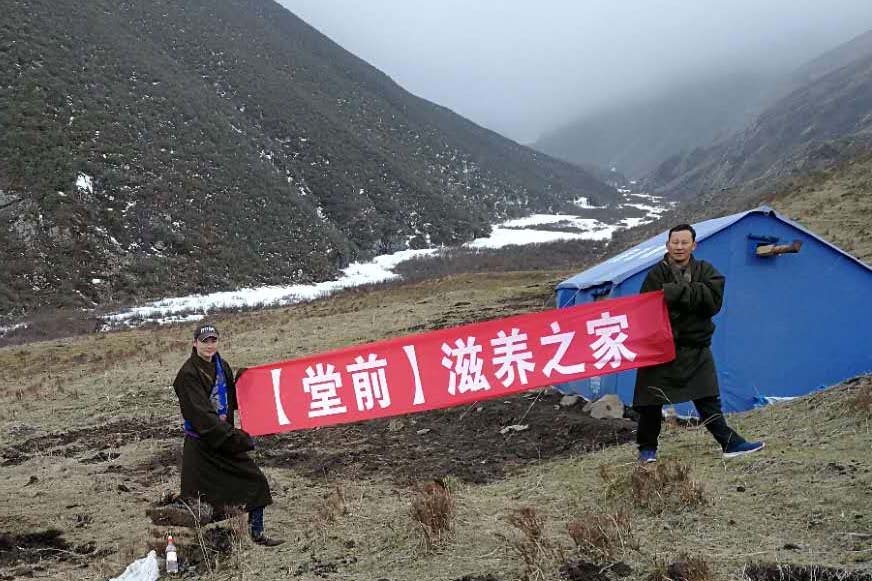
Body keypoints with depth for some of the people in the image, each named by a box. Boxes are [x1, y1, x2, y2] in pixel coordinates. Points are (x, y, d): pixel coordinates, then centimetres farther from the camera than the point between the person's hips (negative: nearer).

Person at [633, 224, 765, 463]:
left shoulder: (706, 272, 4)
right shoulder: (657, 274, -6)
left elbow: (713, 299, -15)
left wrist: (679, 293, -23)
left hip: (696, 348, 3)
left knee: (708, 399, 6)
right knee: (651, 402, 3)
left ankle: (730, 443, 10)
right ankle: (647, 448, 17)